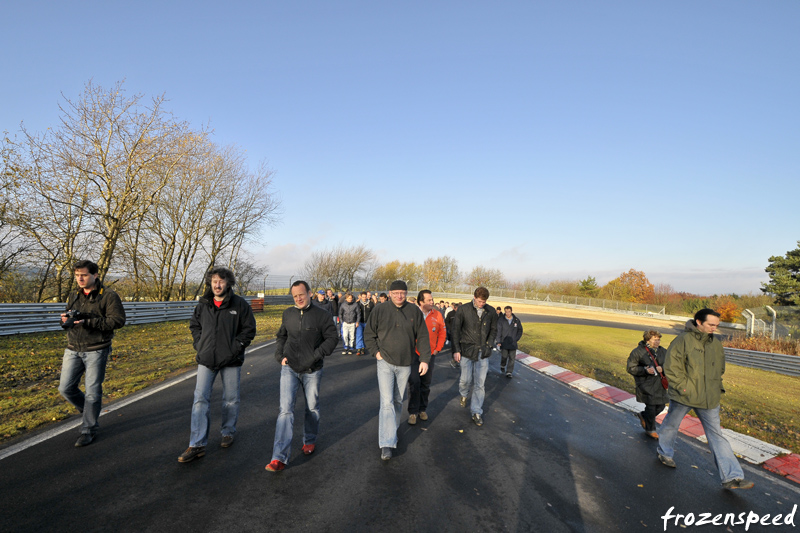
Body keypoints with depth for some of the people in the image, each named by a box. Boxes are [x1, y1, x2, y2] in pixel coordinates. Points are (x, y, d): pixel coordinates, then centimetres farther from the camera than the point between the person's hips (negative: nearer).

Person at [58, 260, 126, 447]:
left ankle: (89, 429, 16)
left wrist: (88, 321, -24)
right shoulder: (73, 297, 12)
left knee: (92, 392, 1)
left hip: (96, 350, -6)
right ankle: (89, 411, 33)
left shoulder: (108, 296, -8)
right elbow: (67, 321, 19)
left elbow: (118, 320, -17)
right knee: (65, 388, 6)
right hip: (73, 349, 6)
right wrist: (65, 320, -6)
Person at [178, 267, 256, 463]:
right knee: (200, 400, -2)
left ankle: (228, 432, 32)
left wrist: (236, 346, -11)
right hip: (206, 360, 2)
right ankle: (197, 445, 4)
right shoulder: (202, 305, 3)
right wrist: (199, 345, 4)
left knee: (231, 399, 11)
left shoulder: (240, 304, -6)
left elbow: (249, 328, -3)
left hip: (231, 360, -2)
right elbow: (194, 325, 18)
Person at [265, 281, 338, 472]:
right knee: (286, 409, -6)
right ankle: (279, 457, -4)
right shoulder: (288, 314, 6)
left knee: (312, 408, 14)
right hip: (289, 368, 2)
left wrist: (316, 355, -14)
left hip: (312, 371, -1)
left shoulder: (322, 314, -6)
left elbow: (332, 338, -5)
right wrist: (280, 355, 4)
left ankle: (310, 440, 38)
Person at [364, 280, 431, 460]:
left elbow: (422, 337, 2)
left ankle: (393, 429, 37)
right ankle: (387, 444, -4)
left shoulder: (414, 312, -1)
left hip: (405, 364, 2)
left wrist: (424, 359, -2)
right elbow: (368, 333, 5)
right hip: (385, 363, -2)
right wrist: (376, 351, -5)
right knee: (387, 402, -8)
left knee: (398, 401, 16)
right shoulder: (380, 310, -5)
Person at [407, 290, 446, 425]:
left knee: (426, 383, 13)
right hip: (414, 354, -3)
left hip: (430, 354, 3)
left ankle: (423, 409, 30)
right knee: (414, 382, -3)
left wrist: (438, 349, 5)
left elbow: (442, 333, 9)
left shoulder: (437, 315, -1)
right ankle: (413, 412, 11)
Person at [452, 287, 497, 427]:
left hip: (483, 353, 2)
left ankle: (477, 412, 16)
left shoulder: (491, 312, 2)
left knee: (479, 384, 4)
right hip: (466, 351, -2)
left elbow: (493, 330, 15)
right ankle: (464, 394, 39)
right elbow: (455, 330, -3)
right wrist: (456, 350, -6)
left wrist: (488, 345, 2)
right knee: (466, 380, 4)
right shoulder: (463, 310, -6)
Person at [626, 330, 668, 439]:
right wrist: (645, 370, -23)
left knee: (661, 405, 10)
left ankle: (643, 415, 37)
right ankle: (650, 429, 20)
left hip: (659, 384, 6)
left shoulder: (663, 351, 4)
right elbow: (631, 368, -9)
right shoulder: (638, 352, -11)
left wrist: (662, 369, -10)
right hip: (646, 384, -6)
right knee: (651, 406, -2)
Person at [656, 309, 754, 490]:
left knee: (717, 436, 6)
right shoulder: (683, 340, -17)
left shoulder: (716, 344, 4)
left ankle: (731, 477, 10)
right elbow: (671, 366, -17)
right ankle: (665, 453, 39)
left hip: (709, 399, 5)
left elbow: (720, 368, 19)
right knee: (671, 425, 15)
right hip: (683, 397, -5)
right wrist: (682, 386, -18)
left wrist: (716, 388, 10)